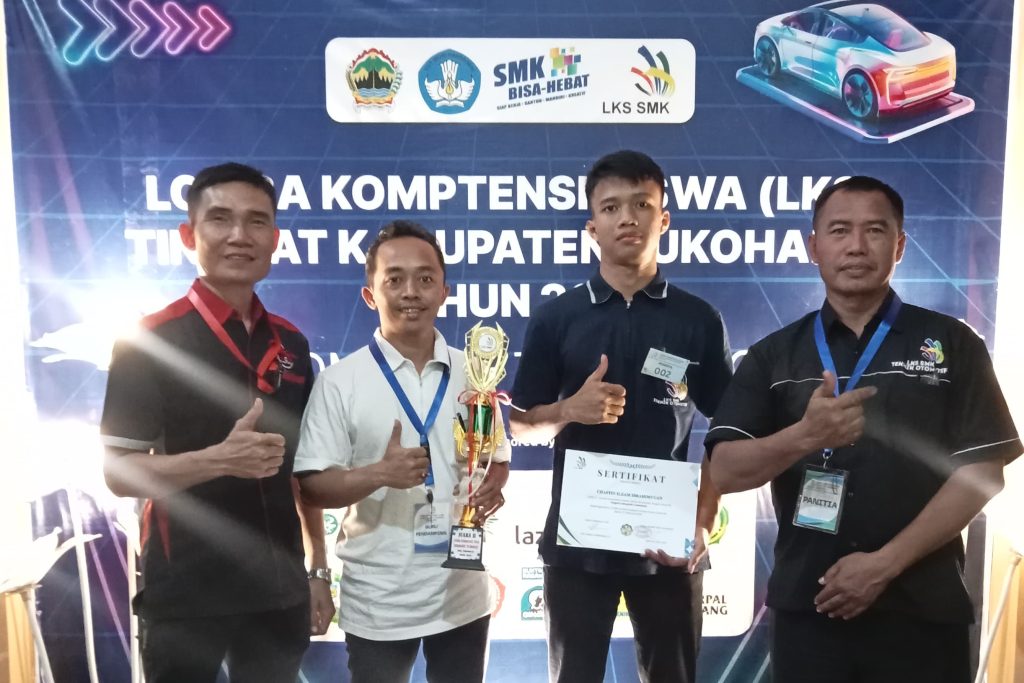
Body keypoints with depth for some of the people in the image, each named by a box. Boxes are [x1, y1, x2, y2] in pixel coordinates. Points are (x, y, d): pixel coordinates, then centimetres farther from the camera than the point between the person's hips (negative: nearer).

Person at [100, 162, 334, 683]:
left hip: (279, 591, 4)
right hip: (186, 595, -4)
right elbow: (118, 472, -11)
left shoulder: (290, 344, 4)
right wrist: (220, 459, -27)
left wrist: (318, 571, 9)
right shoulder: (149, 340, -9)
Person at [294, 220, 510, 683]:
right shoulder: (339, 381, -8)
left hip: (463, 594, 3)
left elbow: (498, 458, 10)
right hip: (378, 604, -3)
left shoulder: (471, 374, 1)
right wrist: (379, 474, -25)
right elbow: (313, 485, -9)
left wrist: (492, 487, -12)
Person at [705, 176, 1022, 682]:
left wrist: (886, 563, -12)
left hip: (922, 608, 0)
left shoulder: (951, 343, 1)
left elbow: (981, 473, -3)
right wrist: (805, 436, -23)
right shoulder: (773, 355, 2)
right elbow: (725, 471, -5)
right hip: (807, 606, 1)